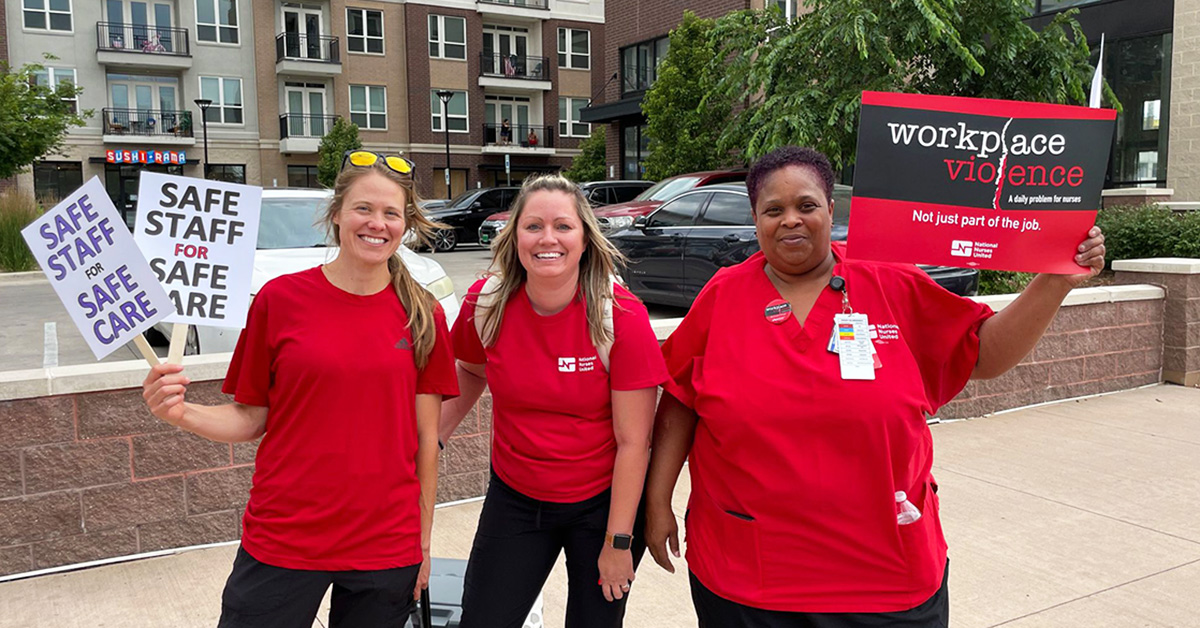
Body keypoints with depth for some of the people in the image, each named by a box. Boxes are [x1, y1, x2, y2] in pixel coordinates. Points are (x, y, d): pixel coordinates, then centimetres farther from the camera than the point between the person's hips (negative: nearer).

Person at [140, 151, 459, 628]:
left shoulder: (423, 315, 0)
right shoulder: (280, 298, -3)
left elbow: (426, 438, 3)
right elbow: (251, 418, 2)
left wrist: (424, 540, 6)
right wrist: (181, 413, -16)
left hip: (386, 549, 1)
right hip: (282, 542, -1)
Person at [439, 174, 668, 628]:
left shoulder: (621, 316, -19)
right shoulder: (485, 303, -10)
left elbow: (632, 441, -16)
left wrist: (618, 541, -14)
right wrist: (431, 437, 0)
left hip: (603, 502, -2)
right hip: (514, 498, 3)